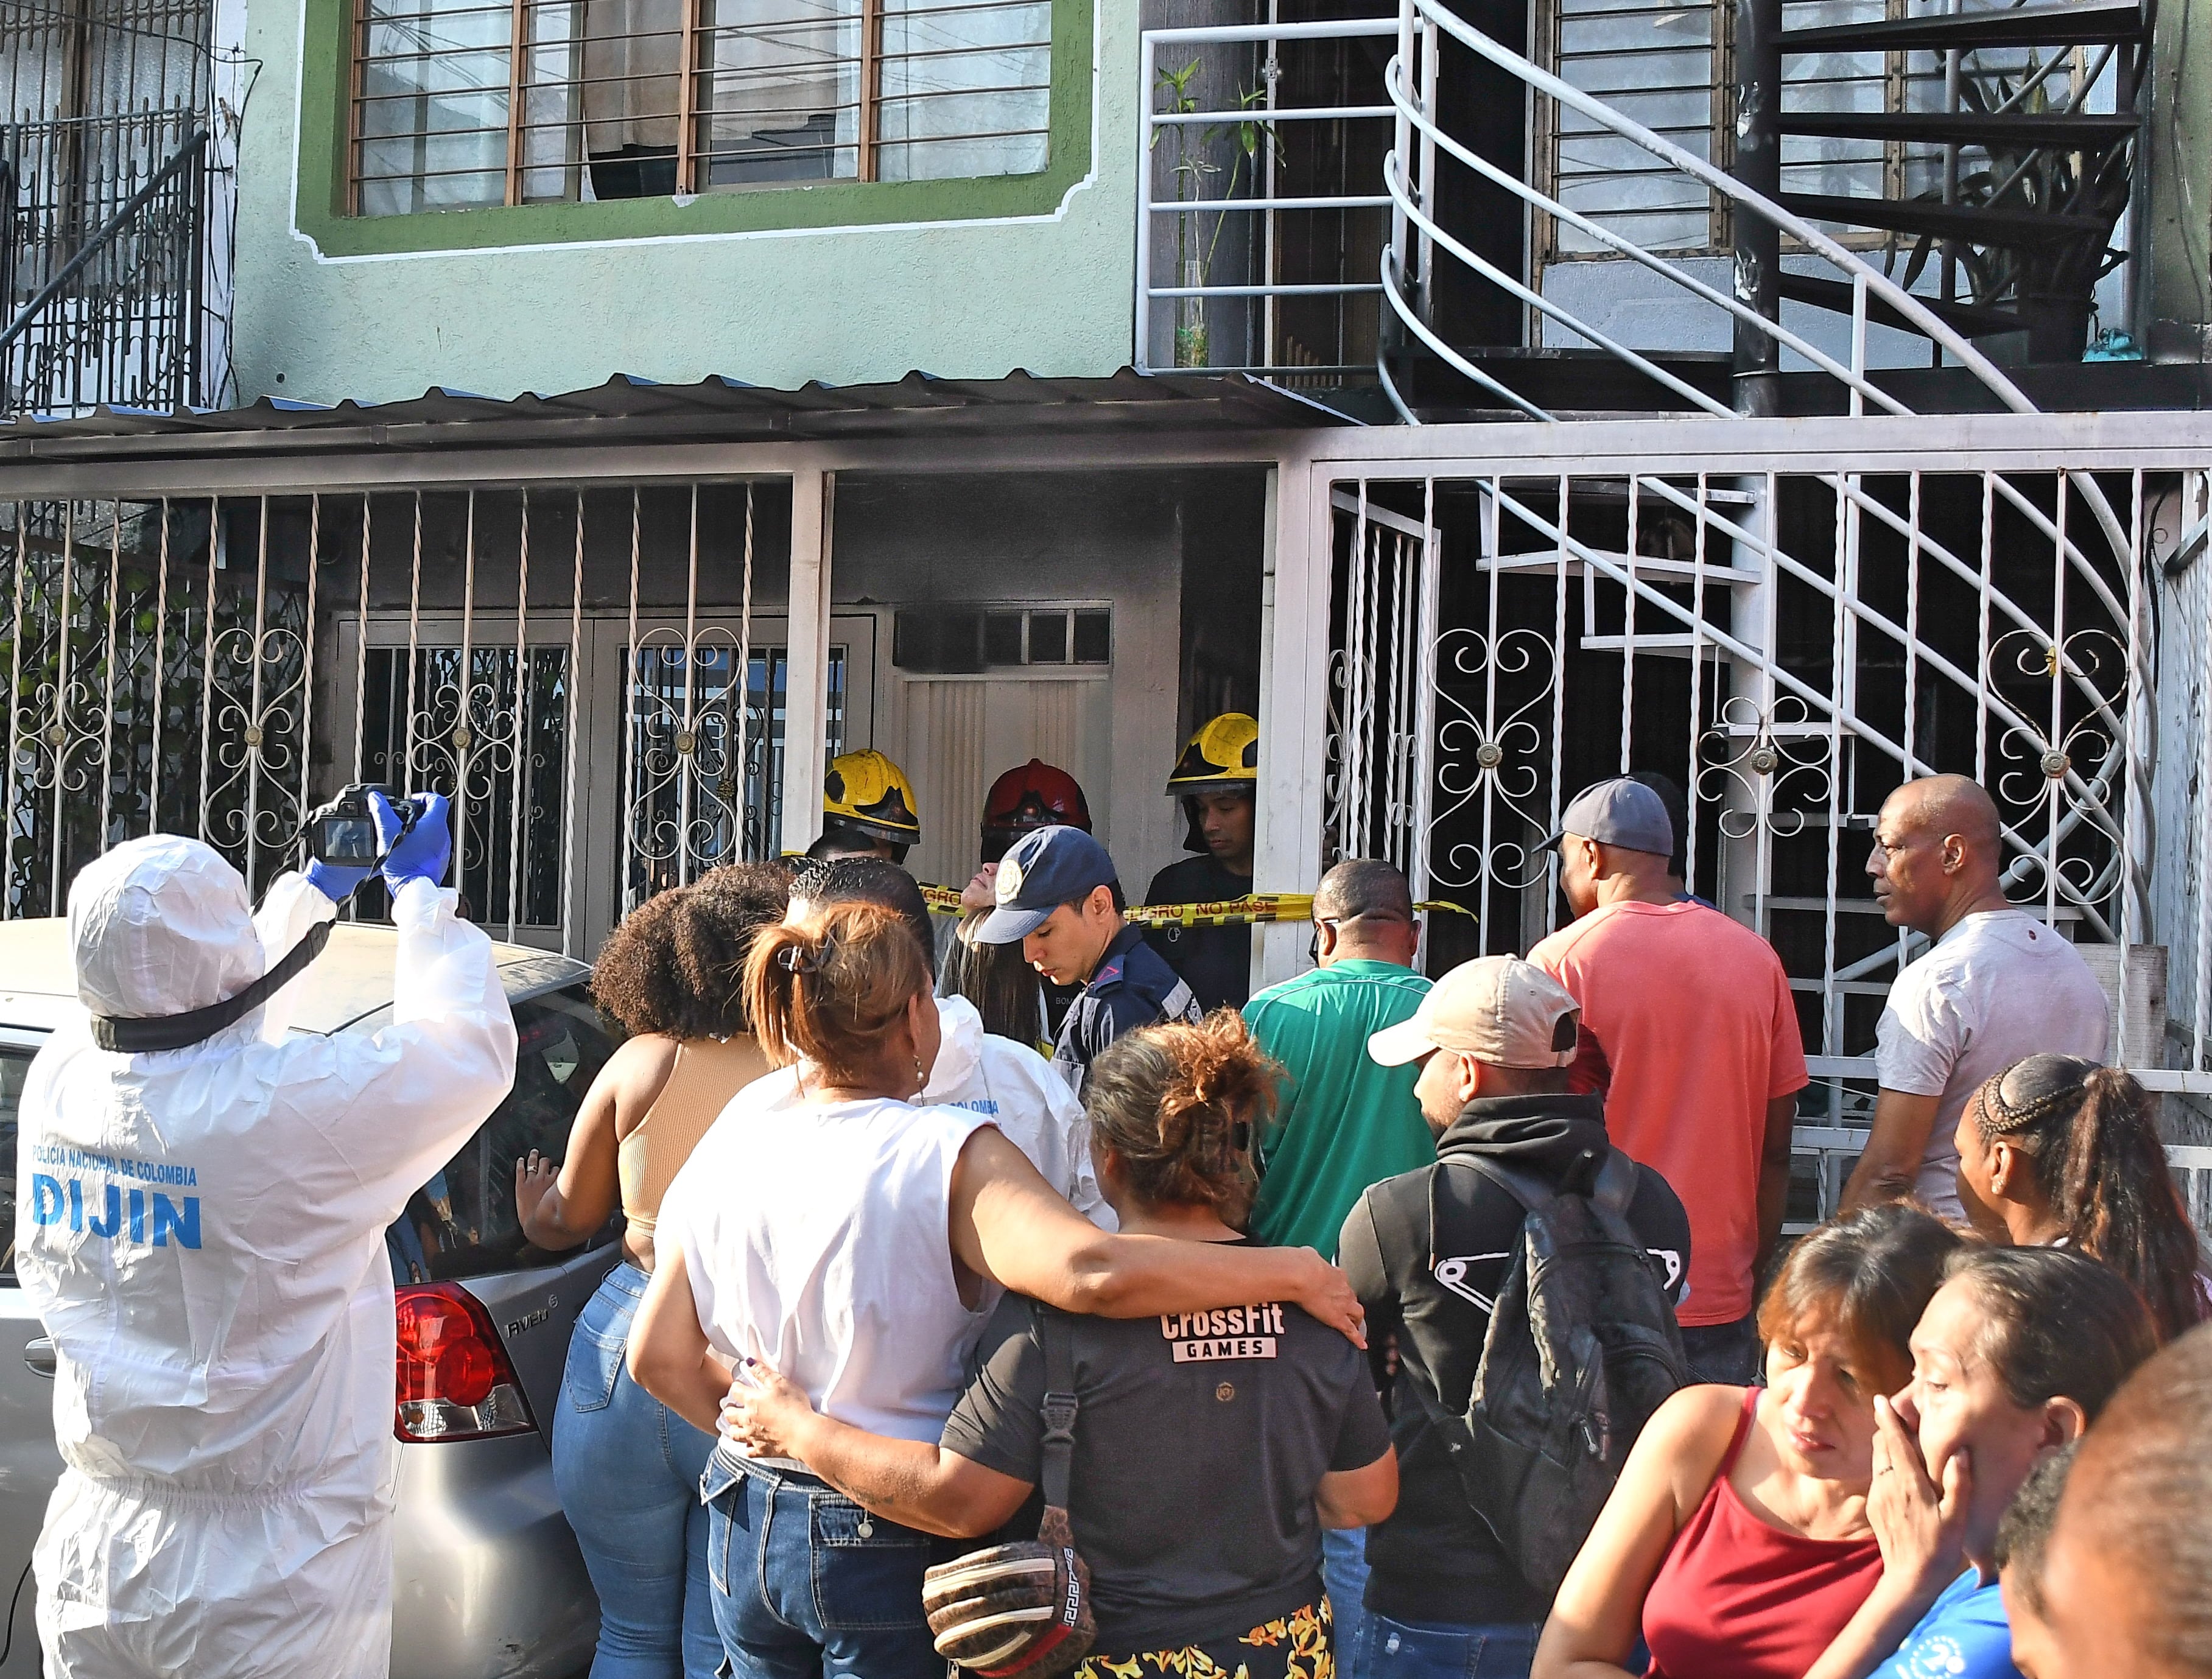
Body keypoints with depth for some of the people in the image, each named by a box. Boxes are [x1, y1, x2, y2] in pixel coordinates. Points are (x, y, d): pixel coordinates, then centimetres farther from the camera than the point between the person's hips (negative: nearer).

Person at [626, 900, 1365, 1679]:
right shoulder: (947, 1154, -18)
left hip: (746, 1531, 5)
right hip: (889, 1547, -5)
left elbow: (659, 1356, 4)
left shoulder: (727, 1150, 0)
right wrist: (1292, 1270, -25)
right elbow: (1094, 1272, -34)